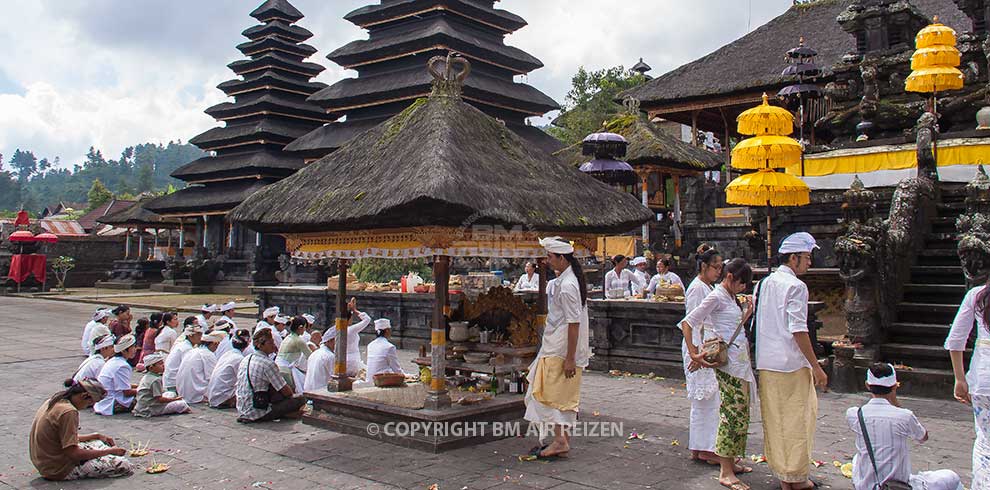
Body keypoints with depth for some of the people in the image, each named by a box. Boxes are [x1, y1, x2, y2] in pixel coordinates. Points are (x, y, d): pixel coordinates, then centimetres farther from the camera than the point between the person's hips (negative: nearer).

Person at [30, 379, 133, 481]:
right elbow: (73, 453, -25)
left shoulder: (54, 401, 5)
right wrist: (109, 451, -15)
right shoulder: (68, 412, -25)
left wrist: (97, 436, 13)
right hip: (60, 471, -10)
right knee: (126, 466, -13)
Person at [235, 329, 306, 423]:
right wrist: (293, 395, 13)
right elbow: (286, 391, -11)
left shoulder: (245, 359, 10)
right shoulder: (268, 363, -16)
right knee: (300, 399, -8)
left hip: (241, 411, 9)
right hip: (256, 414, -9)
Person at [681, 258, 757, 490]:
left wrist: (746, 314, 9)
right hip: (728, 361, -9)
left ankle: (731, 462, 24)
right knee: (733, 412, -8)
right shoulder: (716, 297, -10)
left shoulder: (731, 298, 17)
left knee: (740, 412, 12)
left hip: (741, 359, 9)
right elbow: (687, 323, -15)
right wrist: (694, 354, -18)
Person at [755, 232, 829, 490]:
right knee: (796, 420, 4)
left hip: (765, 363, 7)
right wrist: (816, 366, -13)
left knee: (774, 419, 14)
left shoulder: (763, 283, 11)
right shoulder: (795, 286, -13)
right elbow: (798, 330, -18)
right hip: (791, 363, -7)